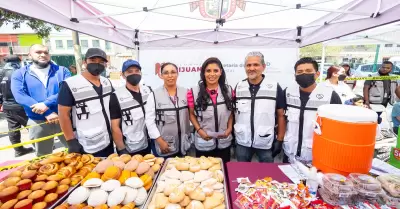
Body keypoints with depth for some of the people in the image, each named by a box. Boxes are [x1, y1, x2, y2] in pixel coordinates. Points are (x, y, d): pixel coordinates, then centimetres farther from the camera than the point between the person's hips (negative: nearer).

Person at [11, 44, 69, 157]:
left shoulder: (62, 70, 4)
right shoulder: (19, 74, 5)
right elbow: (20, 96, -10)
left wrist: (47, 104, -23)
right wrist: (47, 114, -20)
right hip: (38, 122, 1)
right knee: (43, 157, 18)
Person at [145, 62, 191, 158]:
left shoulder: (185, 92, 0)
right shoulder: (154, 95, -6)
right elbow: (149, 120, -7)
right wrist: (160, 141, -10)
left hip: (182, 144, 3)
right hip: (163, 145, -2)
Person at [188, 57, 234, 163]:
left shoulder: (228, 90, -2)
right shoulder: (194, 92, -10)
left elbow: (231, 112, 7)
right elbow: (191, 114, -1)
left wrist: (229, 128, -6)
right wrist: (199, 130, -12)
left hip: (224, 142, 2)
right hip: (203, 143, -2)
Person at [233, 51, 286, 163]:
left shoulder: (275, 87, -7)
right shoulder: (239, 87, 0)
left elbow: (281, 115, -3)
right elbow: (233, 112, 7)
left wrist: (280, 140, -3)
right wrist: (233, 134, 5)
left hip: (266, 143, -2)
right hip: (242, 142, 2)